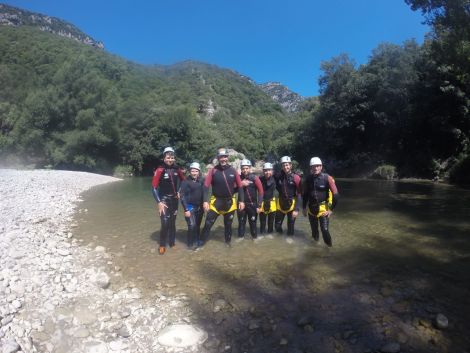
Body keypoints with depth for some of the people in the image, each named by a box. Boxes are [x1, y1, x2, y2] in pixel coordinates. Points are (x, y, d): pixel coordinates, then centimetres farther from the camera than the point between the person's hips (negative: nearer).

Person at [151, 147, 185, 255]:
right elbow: (154, 188, -16)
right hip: (164, 200, -5)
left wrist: (179, 191, 9)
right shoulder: (160, 170, -16)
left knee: (173, 222, 14)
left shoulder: (177, 169, -1)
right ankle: (162, 245, 5)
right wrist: (159, 203, -20)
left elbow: (183, 180, 19)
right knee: (165, 223, -13)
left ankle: (172, 243, 29)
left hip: (174, 199, 5)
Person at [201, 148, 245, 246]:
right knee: (208, 223, -2)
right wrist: (205, 201, -15)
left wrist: (241, 200, 0)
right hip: (216, 201, -2)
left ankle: (228, 241, 34)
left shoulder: (233, 171, -3)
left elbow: (240, 186, 3)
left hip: (230, 202, 2)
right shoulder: (213, 170, -8)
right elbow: (206, 186, -8)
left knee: (228, 224, 16)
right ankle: (201, 242, 12)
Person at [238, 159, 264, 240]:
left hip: (252, 204, -2)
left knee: (253, 222, 4)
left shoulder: (255, 178, -7)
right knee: (241, 222, 11)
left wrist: (259, 205, -9)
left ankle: (254, 237, 20)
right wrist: (241, 184, -18)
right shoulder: (239, 178, 0)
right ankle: (240, 237, 25)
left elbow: (260, 191, -6)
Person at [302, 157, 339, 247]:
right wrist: (304, 207, 10)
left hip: (323, 208, -3)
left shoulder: (327, 178, -13)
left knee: (324, 230, -9)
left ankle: (329, 246, 11)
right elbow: (305, 194, 10)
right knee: (314, 229, 14)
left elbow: (335, 194, -11)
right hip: (311, 208, 4)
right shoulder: (308, 179, -1)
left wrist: (331, 209, -11)